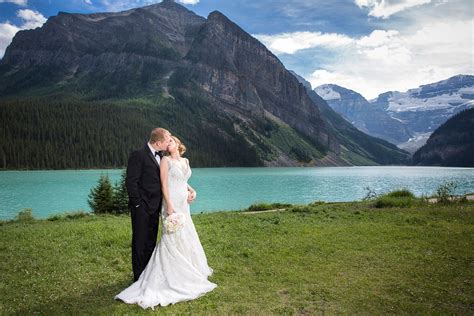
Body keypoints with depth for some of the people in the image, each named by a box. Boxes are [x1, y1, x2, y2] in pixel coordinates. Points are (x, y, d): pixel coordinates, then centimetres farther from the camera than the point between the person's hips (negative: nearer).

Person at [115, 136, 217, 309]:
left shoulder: (185, 161, 13)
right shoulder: (166, 160, -6)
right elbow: (164, 184, -13)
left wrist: (191, 189, 4)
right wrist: (169, 206, -20)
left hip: (184, 204, 7)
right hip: (172, 203, -7)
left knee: (186, 238, 12)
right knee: (172, 239, -6)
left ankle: (184, 272, 26)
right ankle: (171, 275, 3)